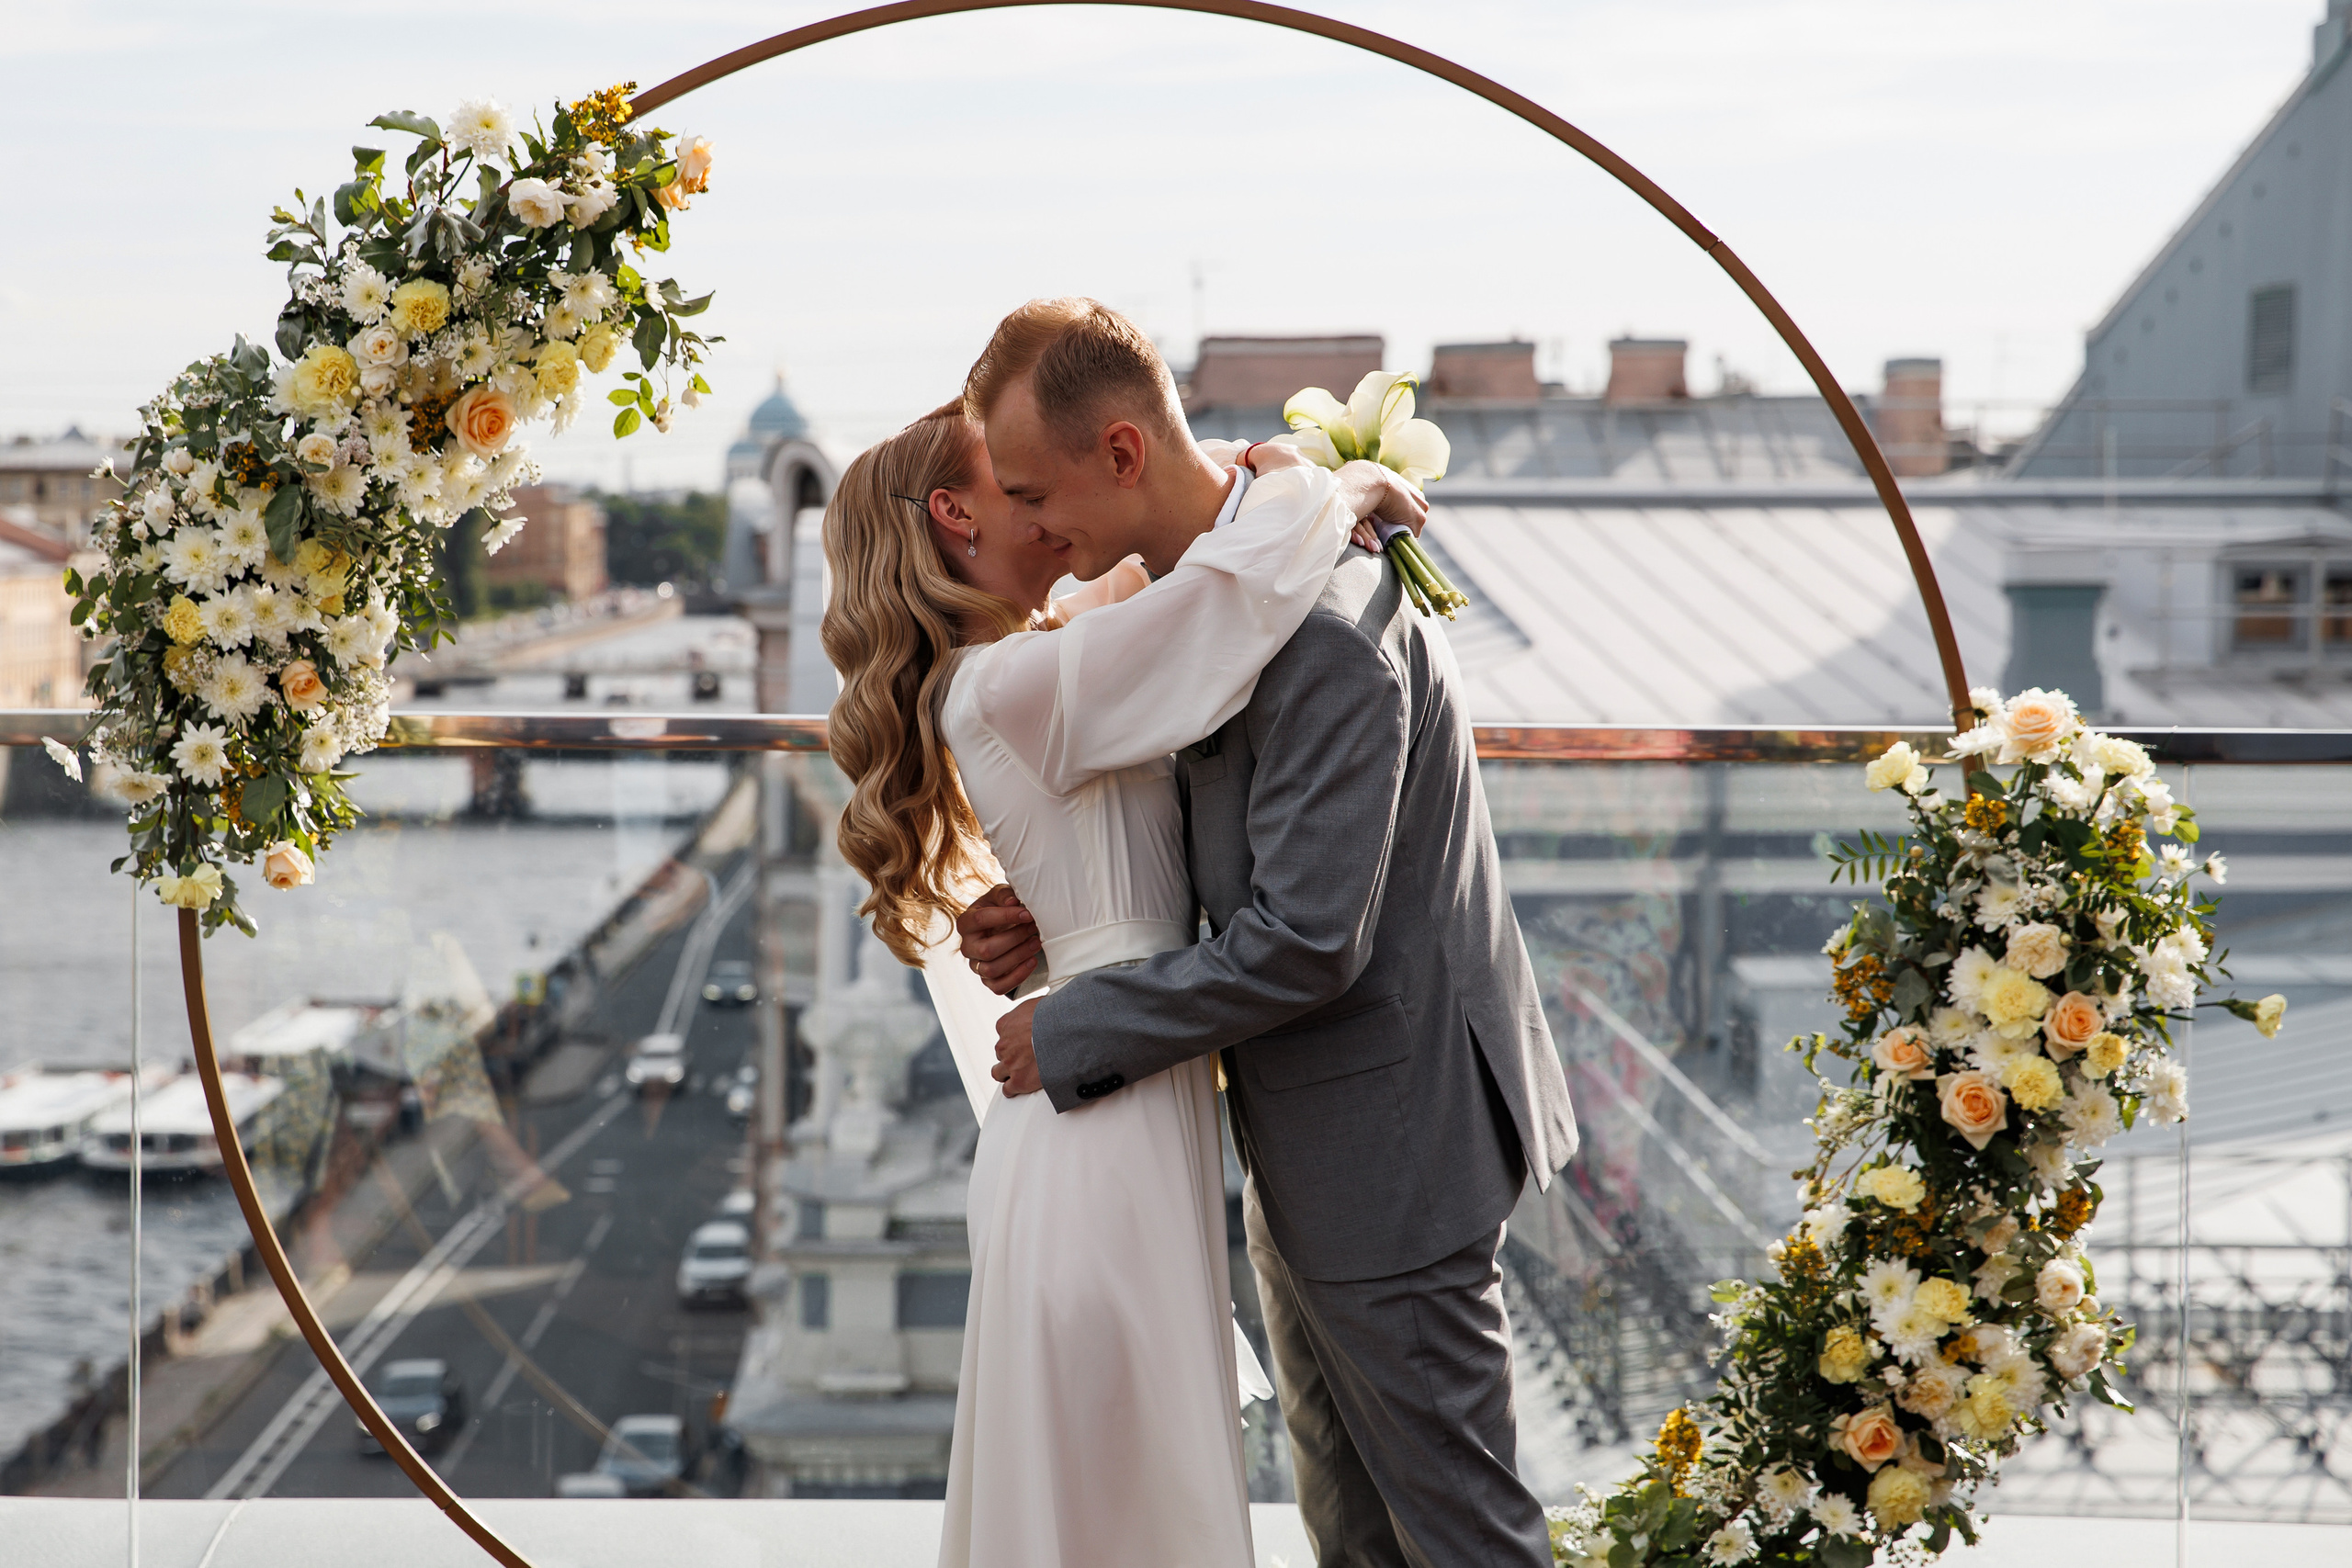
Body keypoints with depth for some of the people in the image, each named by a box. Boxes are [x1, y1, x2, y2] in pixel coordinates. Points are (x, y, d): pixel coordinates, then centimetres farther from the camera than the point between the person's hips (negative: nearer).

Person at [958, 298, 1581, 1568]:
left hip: (1381, 1146, -10)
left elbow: (1305, 942, -28)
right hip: (1302, 1140, 10)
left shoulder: (1322, 633, -27)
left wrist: (1074, 1032, -18)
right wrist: (1054, 914, -2)